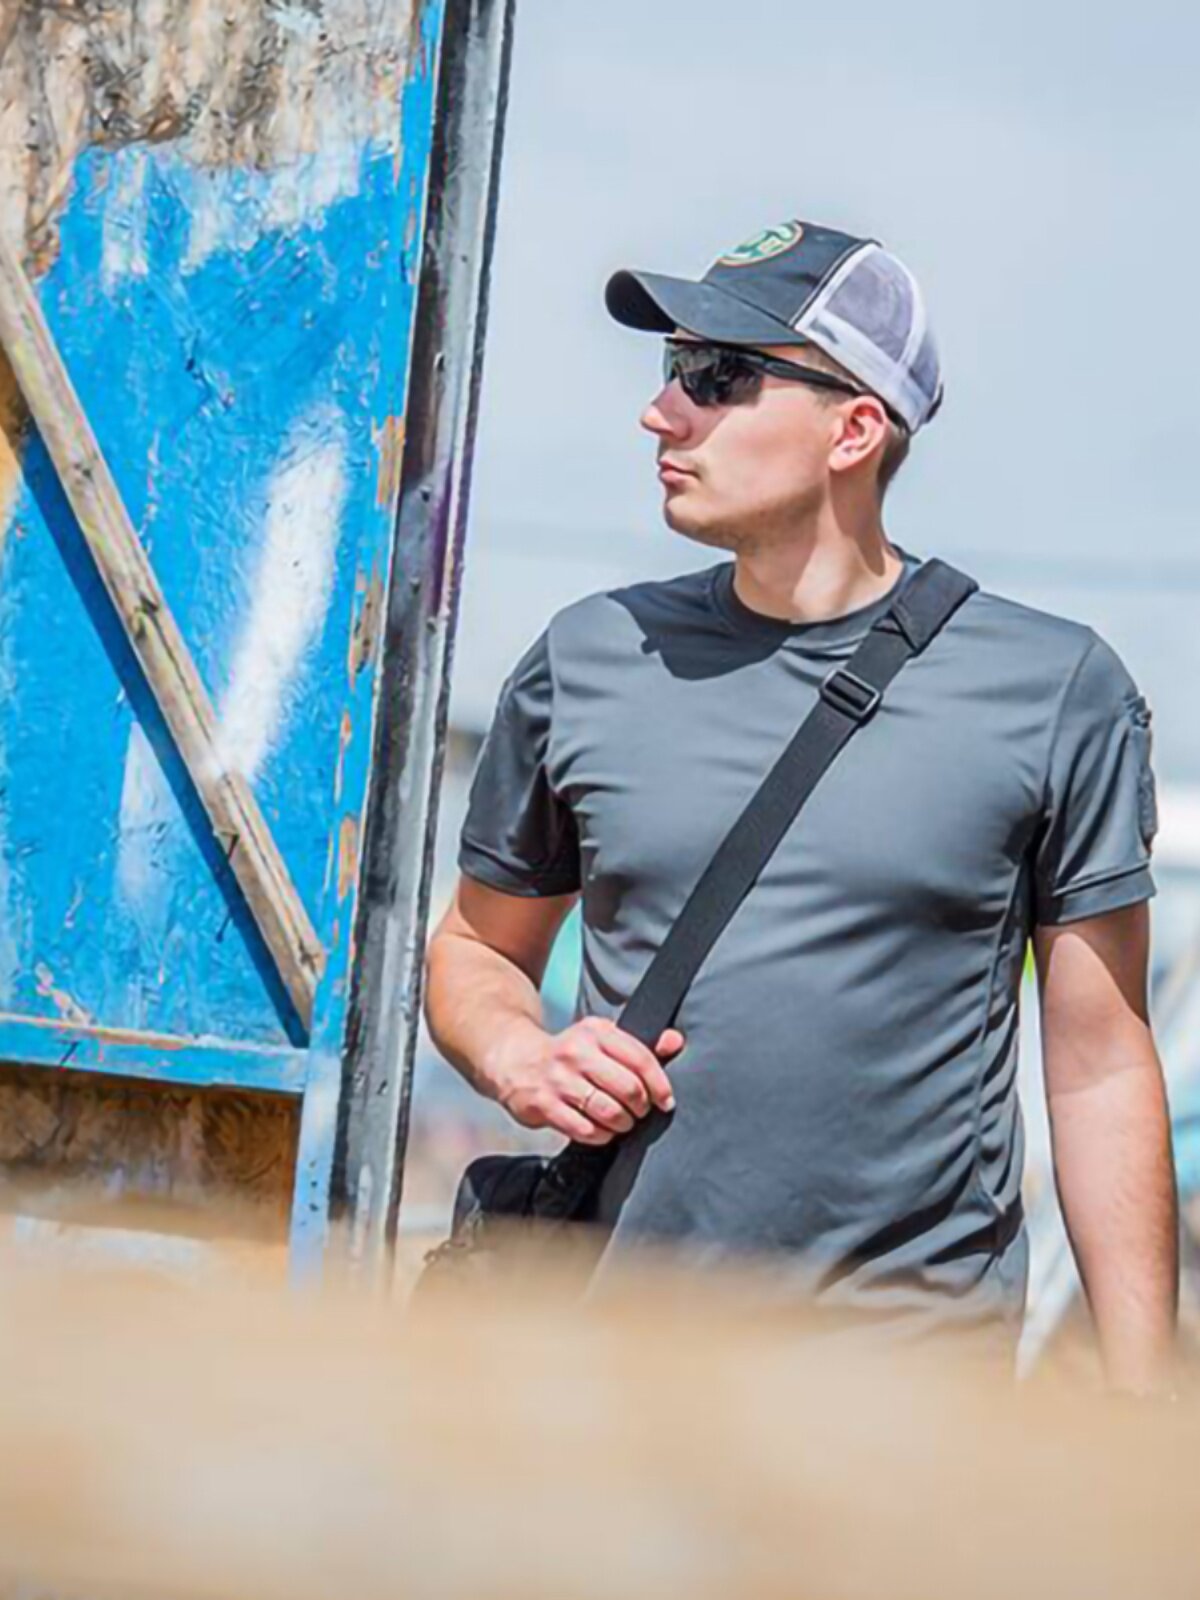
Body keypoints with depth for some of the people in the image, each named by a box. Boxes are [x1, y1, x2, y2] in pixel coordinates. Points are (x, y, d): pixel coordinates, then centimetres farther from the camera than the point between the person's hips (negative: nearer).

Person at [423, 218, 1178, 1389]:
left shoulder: (1053, 689, 0)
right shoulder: (587, 660, 7)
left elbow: (1101, 1070, 2)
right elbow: (475, 948, 19)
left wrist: (1141, 1400, -1)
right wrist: (519, 1060, -4)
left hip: (920, 1341, -2)